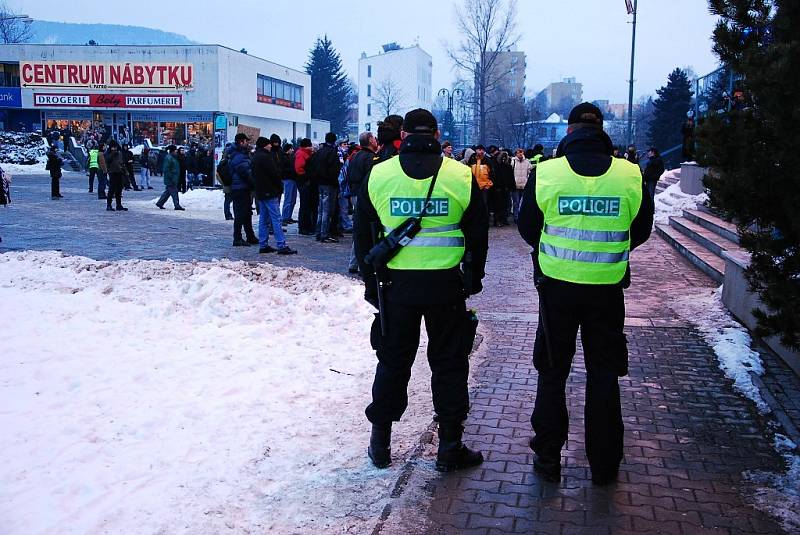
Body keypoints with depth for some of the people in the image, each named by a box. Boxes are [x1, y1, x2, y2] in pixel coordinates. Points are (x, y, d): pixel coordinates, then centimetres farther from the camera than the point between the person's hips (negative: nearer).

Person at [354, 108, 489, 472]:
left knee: (393, 362, 14)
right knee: (449, 363, 10)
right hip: (446, 285, -1)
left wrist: (371, 282, 12)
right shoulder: (461, 176, -4)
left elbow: (363, 235, 4)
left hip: (396, 284, 1)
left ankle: (380, 443, 24)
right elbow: (478, 235, 2)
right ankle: (450, 448, 16)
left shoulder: (377, 175, -1)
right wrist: (473, 279, 13)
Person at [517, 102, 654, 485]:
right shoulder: (630, 175, -7)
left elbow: (526, 227, 2)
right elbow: (641, 231, 5)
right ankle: (604, 464, 24)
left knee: (552, 373, 14)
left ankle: (548, 458, 22)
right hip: (608, 290, 1)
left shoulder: (545, 173, -10)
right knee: (603, 376, 14)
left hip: (557, 286, -1)